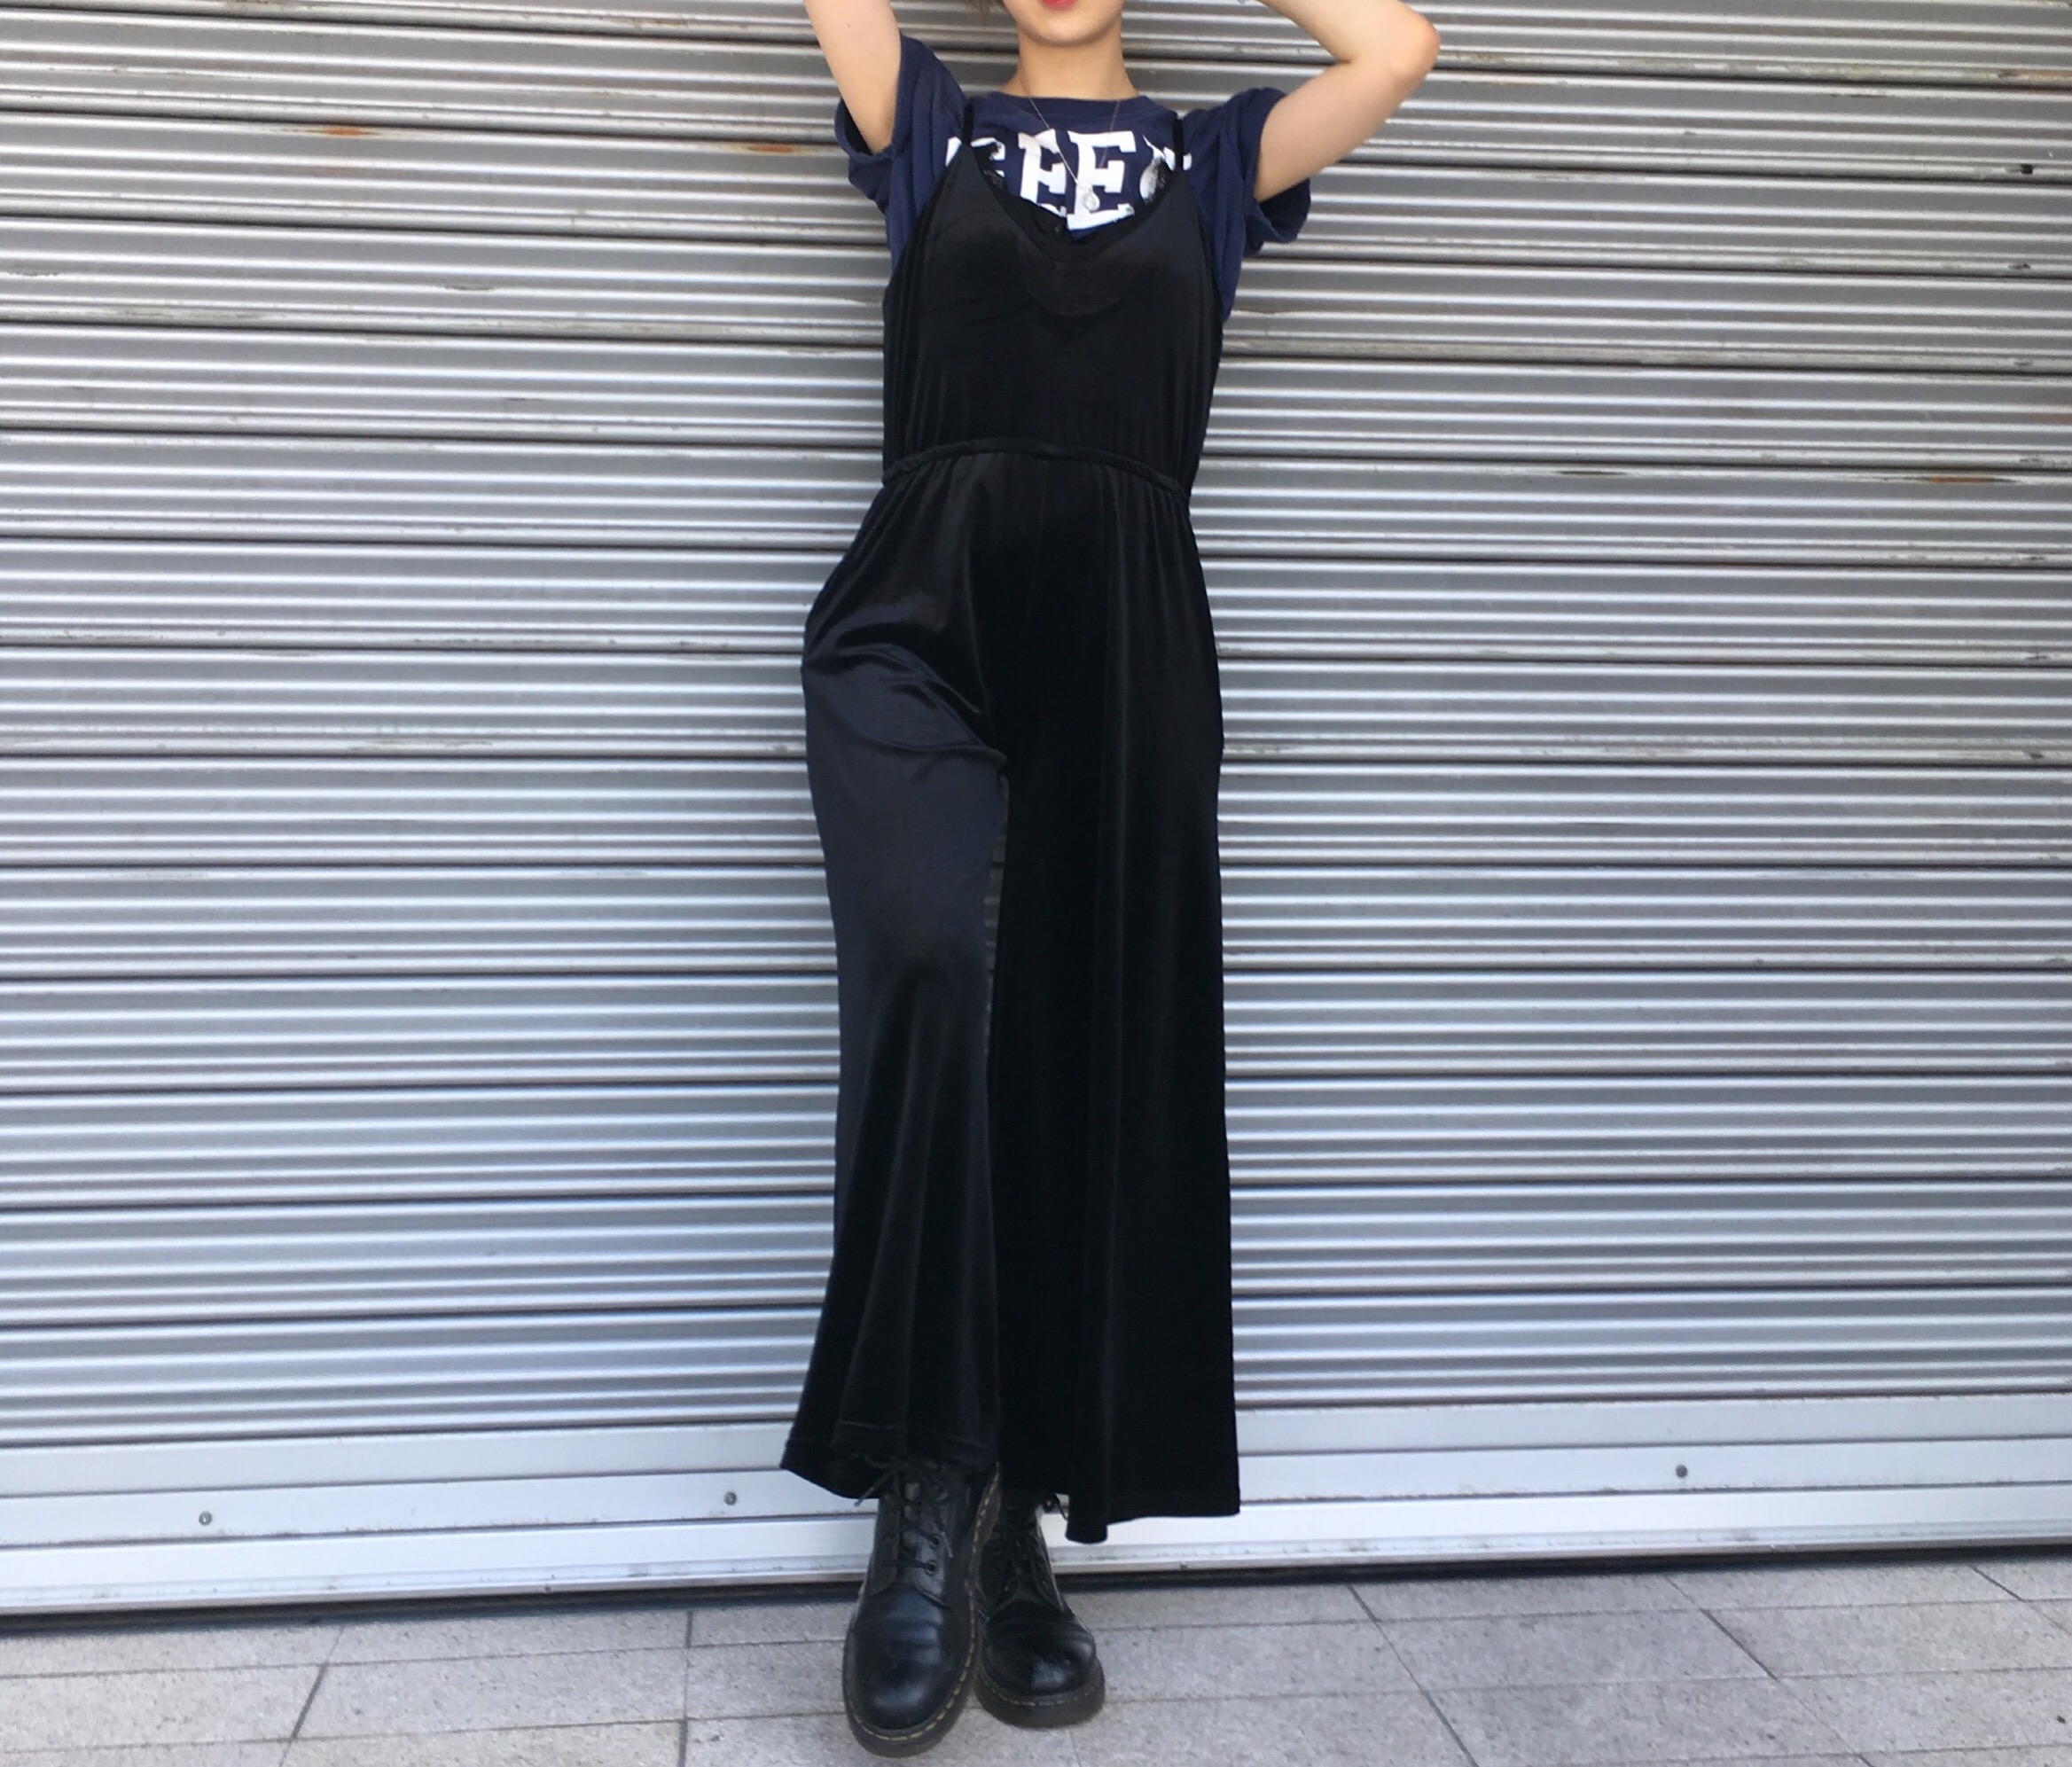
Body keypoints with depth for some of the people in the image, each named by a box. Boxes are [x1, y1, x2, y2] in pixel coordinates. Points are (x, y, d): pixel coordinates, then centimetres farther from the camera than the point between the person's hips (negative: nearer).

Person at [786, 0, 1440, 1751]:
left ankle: (1015, 1527, 8)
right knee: (921, 969, -28)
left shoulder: (1215, 154, 19)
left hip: (1125, 637, 1)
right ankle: (927, 1490, -18)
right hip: (916, 616, -1)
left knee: (1103, 1061, -2)